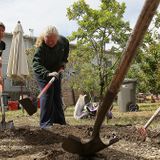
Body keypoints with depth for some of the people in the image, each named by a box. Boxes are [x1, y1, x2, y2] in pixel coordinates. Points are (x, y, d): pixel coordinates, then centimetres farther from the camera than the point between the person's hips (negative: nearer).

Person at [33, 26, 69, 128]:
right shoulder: (41, 47, -33)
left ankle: (59, 120, 19)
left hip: (57, 70, 6)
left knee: (57, 94, 9)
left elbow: (66, 49, 9)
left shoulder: (63, 41, -16)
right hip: (43, 72, -5)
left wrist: (63, 61, -1)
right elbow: (36, 64, -42)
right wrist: (48, 74, -57)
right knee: (47, 93, -16)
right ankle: (46, 123, -12)